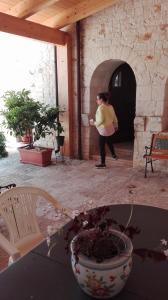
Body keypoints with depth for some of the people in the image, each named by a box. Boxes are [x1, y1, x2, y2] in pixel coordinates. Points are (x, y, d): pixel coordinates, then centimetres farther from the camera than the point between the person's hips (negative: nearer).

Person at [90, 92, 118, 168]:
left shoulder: (100, 108, -19)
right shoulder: (110, 106, 5)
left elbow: (101, 120, -26)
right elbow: (114, 117, 11)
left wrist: (94, 123, -9)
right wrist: (116, 125, 25)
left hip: (103, 130, -8)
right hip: (111, 128, 8)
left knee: (101, 146, 3)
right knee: (109, 142, 31)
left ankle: (103, 163, 10)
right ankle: (114, 155, 46)